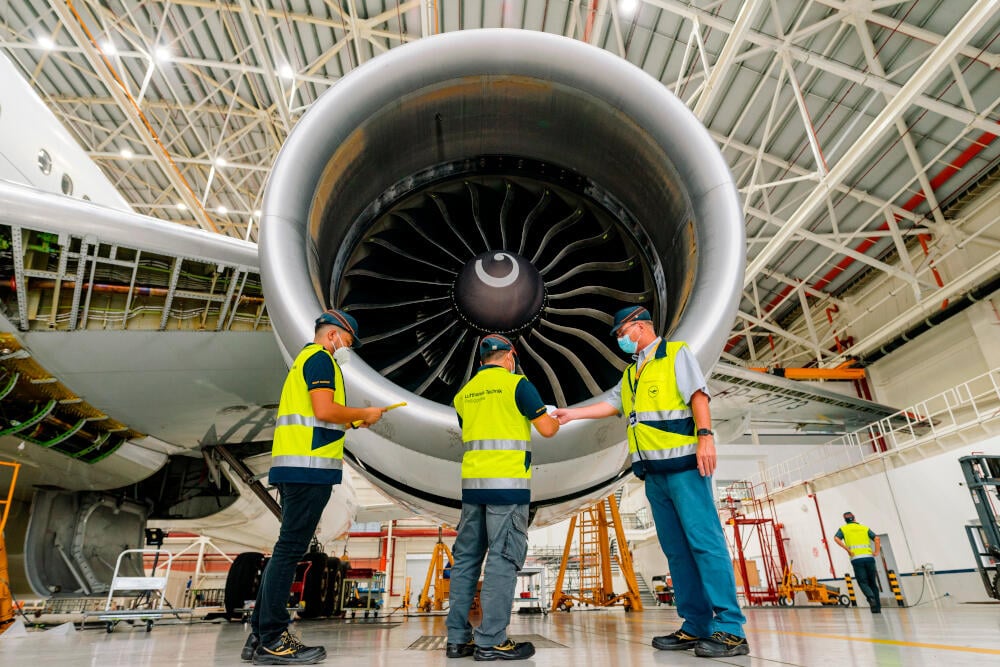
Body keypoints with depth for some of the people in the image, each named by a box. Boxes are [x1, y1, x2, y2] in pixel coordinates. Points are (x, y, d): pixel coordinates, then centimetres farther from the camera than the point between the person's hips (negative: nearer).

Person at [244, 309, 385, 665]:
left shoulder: (303, 359, 25)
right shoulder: (320, 357, -6)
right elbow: (324, 410, -19)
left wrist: (349, 422, 19)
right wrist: (363, 413, -6)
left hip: (294, 465, 10)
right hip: (309, 465, -10)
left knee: (286, 549, 13)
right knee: (289, 549, -6)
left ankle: (261, 635, 19)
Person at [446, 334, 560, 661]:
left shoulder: (465, 392, 14)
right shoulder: (517, 384, -4)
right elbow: (546, 429, -5)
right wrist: (557, 420, 17)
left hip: (472, 482, 6)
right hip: (506, 482, -6)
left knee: (466, 557, 10)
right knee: (502, 559, -1)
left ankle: (458, 638, 14)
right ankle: (491, 641, 2)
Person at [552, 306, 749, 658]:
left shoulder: (676, 353, 3)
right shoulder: (631, 372, 23)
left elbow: (697, 395, -8)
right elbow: (611, 404, 18)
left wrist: (705, 436, -19)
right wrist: (571, 413, 14)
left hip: (683, 463, -7)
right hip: (653, 470, 8)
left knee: (704, 540, -9)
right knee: (676, 547, 6)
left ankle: (730, 629, -5)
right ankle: (696, 626, 12)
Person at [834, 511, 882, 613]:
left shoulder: (843, 529, 11)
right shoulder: (865, 528, 17)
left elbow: (836, 538, -6)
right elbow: (876, 538, 3)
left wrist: (848, 550, -3)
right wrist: (876, 552, 4)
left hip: (856, 559, -2)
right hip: (869, 557, 2)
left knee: (863, 582, 2)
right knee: (872, 583, 12)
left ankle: (871, 598, -25)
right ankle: (877, 607, 8)